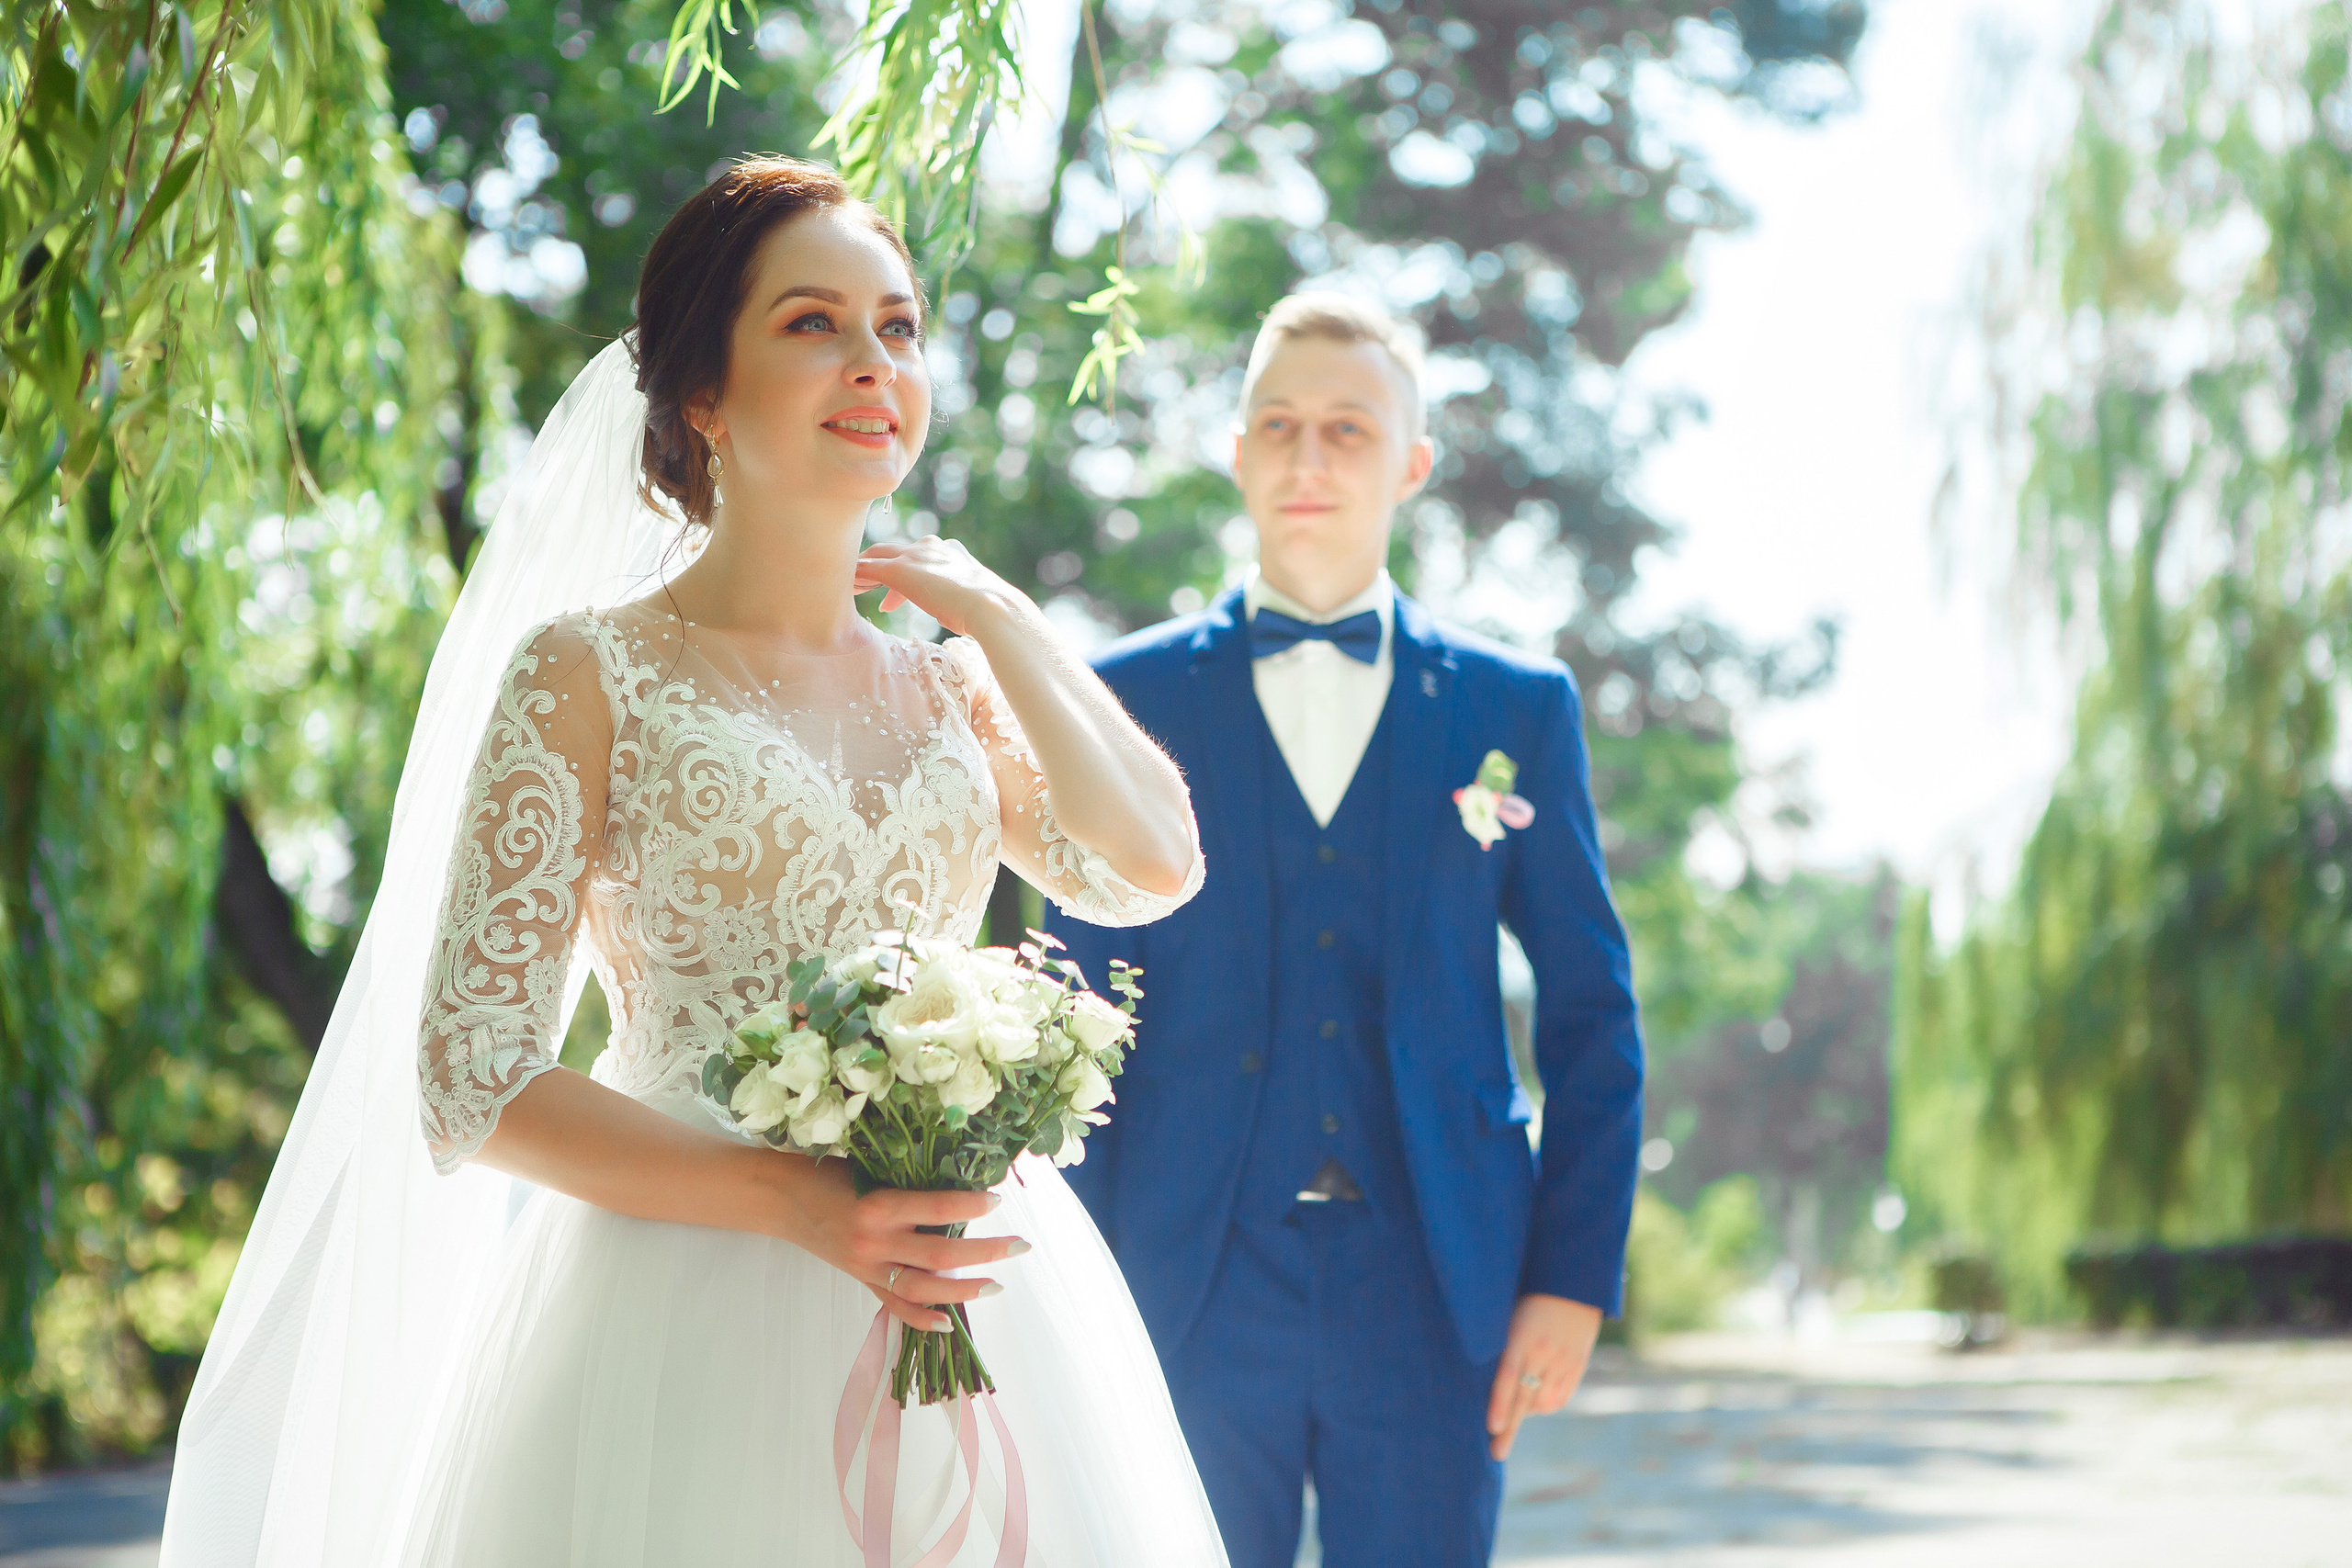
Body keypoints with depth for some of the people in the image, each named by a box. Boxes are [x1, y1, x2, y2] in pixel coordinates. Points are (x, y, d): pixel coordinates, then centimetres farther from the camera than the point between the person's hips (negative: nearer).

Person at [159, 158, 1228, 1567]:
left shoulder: (953, 688, 14)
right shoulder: (591, 676, -2)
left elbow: (1156, 867, -2)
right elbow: (473, 1087, -8)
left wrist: (993, 611, 4)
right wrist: (800, 1204, -19)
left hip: (973, 1305, 5)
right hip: (700, 1326, -4)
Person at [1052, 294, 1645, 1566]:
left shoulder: (1517, 706, 8)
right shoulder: (1126, 700, 7)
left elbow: (1591, 1016, 7)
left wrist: (1574, 1277, -1)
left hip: (1436, 1302, 1)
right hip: (1191, 1300, 0)